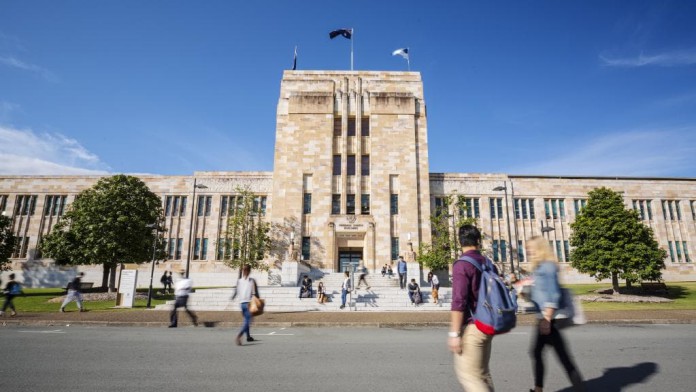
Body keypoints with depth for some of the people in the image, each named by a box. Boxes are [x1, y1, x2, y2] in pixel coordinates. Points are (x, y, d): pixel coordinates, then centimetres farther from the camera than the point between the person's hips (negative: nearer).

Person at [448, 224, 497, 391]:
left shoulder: (461, 265, -14)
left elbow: (459, 302, -21)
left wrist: (454, 333, -18)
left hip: (471, 327, -8)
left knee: (466, 373, -3)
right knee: (482, 372, 17)